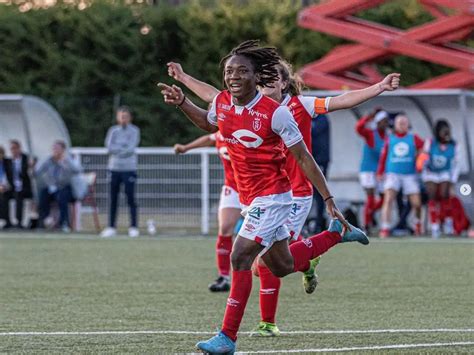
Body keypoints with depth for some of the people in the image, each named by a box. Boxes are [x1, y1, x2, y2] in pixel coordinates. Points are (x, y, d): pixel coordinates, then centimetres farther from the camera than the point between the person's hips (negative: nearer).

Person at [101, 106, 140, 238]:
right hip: (114, 168, 3)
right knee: (113, 199, 4)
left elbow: (131, 148, -10)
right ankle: (111, 227, 9)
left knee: (131, 198, -6)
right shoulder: (113, 130, 10)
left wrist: (117, 149, -7)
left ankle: (134, 227, -2)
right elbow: (109, 147, -3)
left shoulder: (134, 131, 3)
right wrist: (124, 148, -9)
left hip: (129, 169, -3)